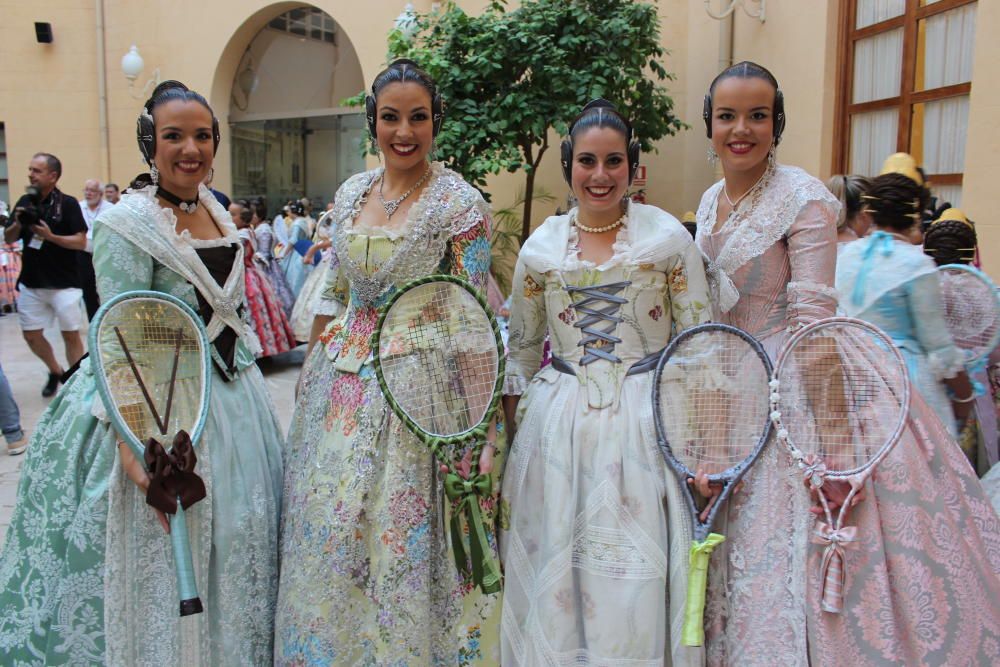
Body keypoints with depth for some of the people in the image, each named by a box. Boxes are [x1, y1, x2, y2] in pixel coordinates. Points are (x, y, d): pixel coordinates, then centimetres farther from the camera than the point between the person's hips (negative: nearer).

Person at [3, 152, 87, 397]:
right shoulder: (25, 202, 7)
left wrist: (50, 236, -23)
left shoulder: (67, 203, -8)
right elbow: (8, 239, 10)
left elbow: (81, 242, -12)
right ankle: (55, 372, 32)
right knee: (31, 335, 10)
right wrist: (18, 224, -9)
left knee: (71, 334, 0)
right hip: (31, 283, 5)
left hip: (63, 283, -5)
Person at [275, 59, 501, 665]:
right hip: (342, 382, 6)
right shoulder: (351, 193, 7)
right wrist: (314, 363, 12)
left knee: (399, 538, 2)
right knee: (327, 528, 14)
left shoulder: (460, 203, -11)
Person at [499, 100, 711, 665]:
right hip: (560, 420, 2)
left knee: (636, 569, 2)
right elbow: (522, 346, 13)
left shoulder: (669, 237, -2)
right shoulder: (541, 246, 5)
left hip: (645, 419, -2)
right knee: (557, 564, 9)